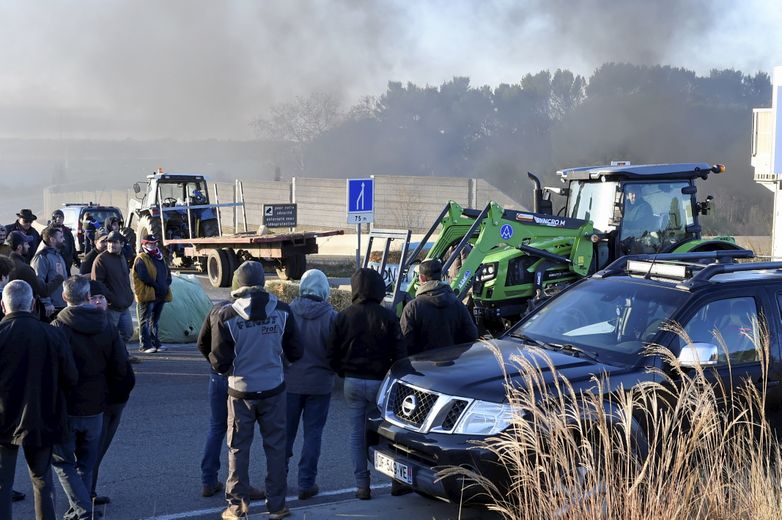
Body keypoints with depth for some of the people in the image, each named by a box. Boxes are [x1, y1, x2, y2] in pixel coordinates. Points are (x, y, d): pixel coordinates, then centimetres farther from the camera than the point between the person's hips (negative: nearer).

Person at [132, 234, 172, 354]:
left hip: (160, 295, 8)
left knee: (155, 320, 15)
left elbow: (168, 273, 18)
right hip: (147, 294, -8)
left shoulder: (159, 258, 18)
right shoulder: (141, 259, -8)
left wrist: (166, 285, -2)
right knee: (145, 321, -5)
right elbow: (144, 277, -18)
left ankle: (155, 343, 21)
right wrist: (157, 286, -18)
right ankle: (145, 345, -5)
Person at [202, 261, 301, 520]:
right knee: (275, 447, 13)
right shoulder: (282, 311, -10)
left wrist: (218, 363, 10)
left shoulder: (225, 315, -16)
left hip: (240, 391, -1)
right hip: (273, 390, 1)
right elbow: (294, 353, 0)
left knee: (238, 449, 12)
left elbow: (220, 362, -13)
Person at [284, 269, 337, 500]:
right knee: (313, 433, 8)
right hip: (319, 383, -2)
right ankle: (306, 484, 9)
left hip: (290, 381, 2)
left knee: (286, 431, 15)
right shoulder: (330, 316, -13)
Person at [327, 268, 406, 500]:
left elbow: (332, 354, 2)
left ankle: (362, 485, 8)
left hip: (353, 382, 2)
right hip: (380, 382, -1)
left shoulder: (344, 317, -1)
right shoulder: (387, 317, -8)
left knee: (357, 432, 8)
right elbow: (399, 353, -8)